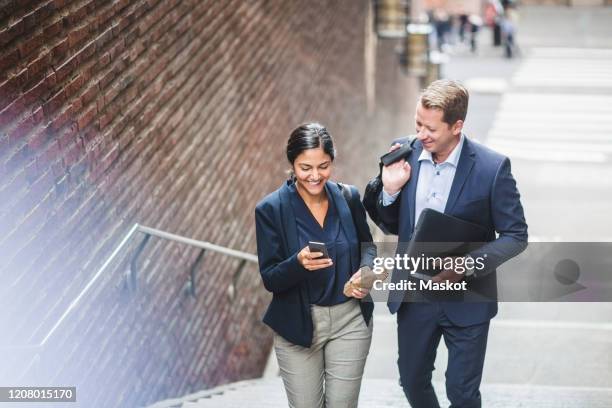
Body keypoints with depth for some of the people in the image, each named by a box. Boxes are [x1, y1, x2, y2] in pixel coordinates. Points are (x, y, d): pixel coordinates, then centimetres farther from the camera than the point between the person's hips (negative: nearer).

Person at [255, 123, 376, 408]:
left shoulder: (348, 197, -3)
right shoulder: (271, 209, -11)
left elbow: (366, 245, 13)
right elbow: (270, 280, -11)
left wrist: (365, 271, -9)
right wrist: (298, 263, -31)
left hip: (351, 320, 2)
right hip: (298, 325, -2)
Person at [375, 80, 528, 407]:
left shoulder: (492, 167, -16)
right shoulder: (405, 155, -5)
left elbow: (516, 236, -11)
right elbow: (392, 226, 6)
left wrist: (467, 264, -24)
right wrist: (390, 190, -14)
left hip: (466, 301, -4)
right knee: (412, 381, 20)